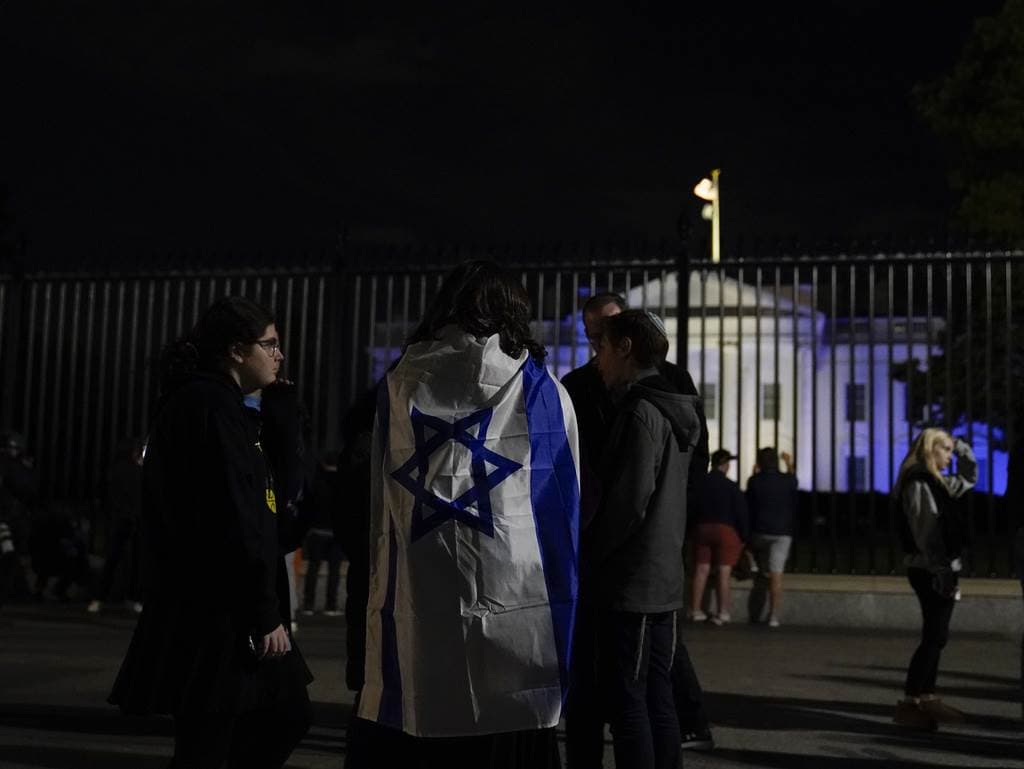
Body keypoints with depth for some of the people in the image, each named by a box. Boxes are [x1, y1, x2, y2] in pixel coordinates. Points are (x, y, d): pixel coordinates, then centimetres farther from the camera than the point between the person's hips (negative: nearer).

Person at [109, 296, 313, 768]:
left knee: (286, 715, 16)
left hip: (224, 610, 11)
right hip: (213, 617, -11)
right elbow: (236, 525, -21)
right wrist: (265, 614, -19)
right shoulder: (213, 407, -15)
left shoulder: (208, 403, 18)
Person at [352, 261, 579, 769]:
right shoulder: (543, 392, 3)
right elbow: (568, 503, 8)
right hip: (515, 607, -2)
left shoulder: (400, 385, 9)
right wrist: (561, 600, 18)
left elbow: (382, 506, 12)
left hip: (419, 604, 2)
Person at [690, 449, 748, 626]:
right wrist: (744, 536, 0)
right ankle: (723, 612, -1)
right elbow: (741, 512, -8)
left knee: (701, 570, 7)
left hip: (703, 528, 4)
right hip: (726, 530, -4)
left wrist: (693, 531, 16)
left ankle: (695, 610, 9)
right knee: (724, 572, -1)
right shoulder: (731, 487, -8)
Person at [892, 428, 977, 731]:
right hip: (930, 571, -10)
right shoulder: (918, 483, -13)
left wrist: (960, 446, 18)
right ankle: (909, 703, -10)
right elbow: (926, 532, -19)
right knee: (934, 638, -10)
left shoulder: (935, 482, 17)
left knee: (936, 637, 12)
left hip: (940, 569, 10)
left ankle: (927, 699, 18)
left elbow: (970, 477, 32)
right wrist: (942, 571, -23)